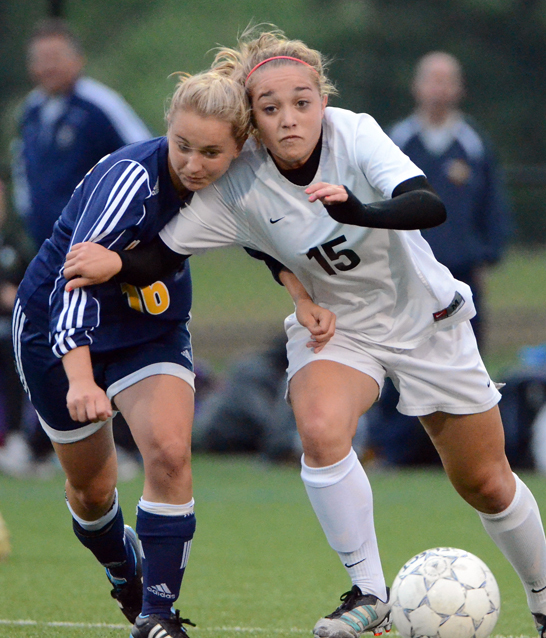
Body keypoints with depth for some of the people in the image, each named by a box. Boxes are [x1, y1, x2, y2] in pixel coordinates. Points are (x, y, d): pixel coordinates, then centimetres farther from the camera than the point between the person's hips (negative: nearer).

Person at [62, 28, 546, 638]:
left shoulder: (354, 134, -26)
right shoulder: (237, 187, -21)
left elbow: (429, 205, -39)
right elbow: (164, 250, -16)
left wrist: (358, 211, -57)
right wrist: (116, 261, -37)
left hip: (426, 319, 0)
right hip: (334, 328, 1)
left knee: (486, 485, 8)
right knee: (320, 428, -32)